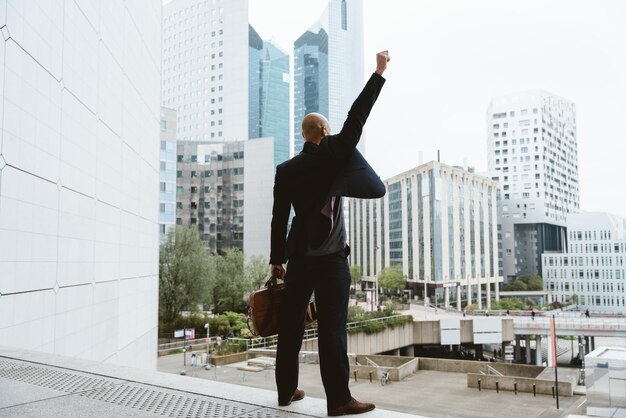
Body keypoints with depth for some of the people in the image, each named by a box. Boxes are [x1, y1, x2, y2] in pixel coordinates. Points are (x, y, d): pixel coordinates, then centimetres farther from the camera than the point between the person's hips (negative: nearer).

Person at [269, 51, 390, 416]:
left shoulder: (286, 170, 6)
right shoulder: (332, 154, -6)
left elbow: (279, 218, 6)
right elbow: (357, 117, -6)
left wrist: (277, 260, 11)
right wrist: (379, 72, 2)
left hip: (298, 258, 5)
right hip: (331, 259, -5)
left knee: (291, 325, 11)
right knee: (332, 329, -3)